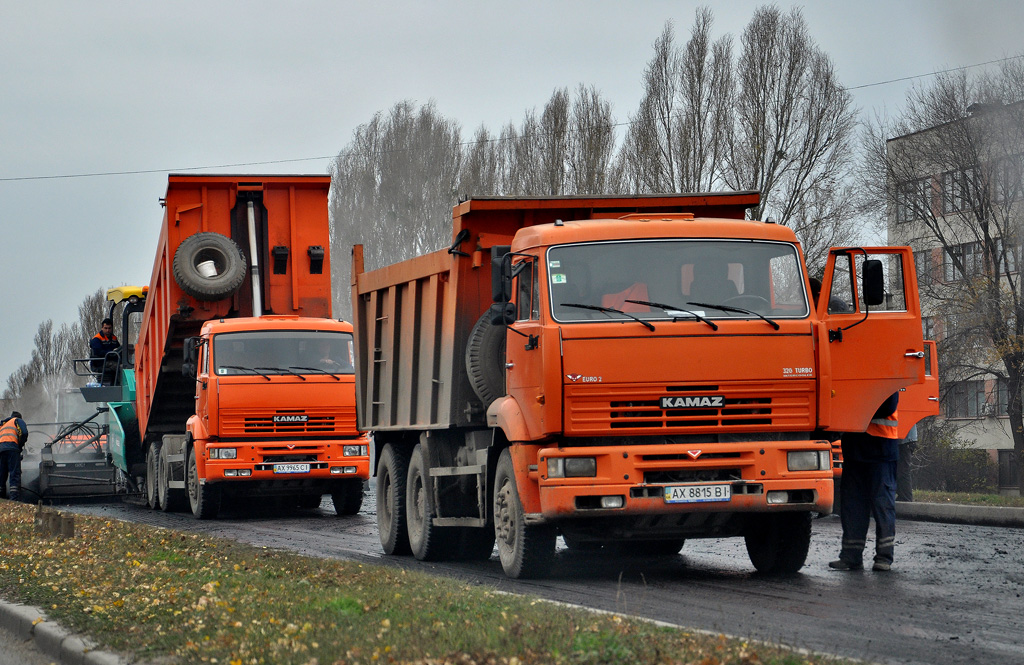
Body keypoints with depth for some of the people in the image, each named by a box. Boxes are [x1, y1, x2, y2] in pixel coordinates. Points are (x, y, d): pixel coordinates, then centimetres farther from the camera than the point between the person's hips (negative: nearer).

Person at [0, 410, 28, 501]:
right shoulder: (18, 421, 17)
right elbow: (24, 433, -1)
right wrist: (21, 446, 10)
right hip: (12, 448, -6)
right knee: (14, 473, -12)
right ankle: (14, 498, -24)